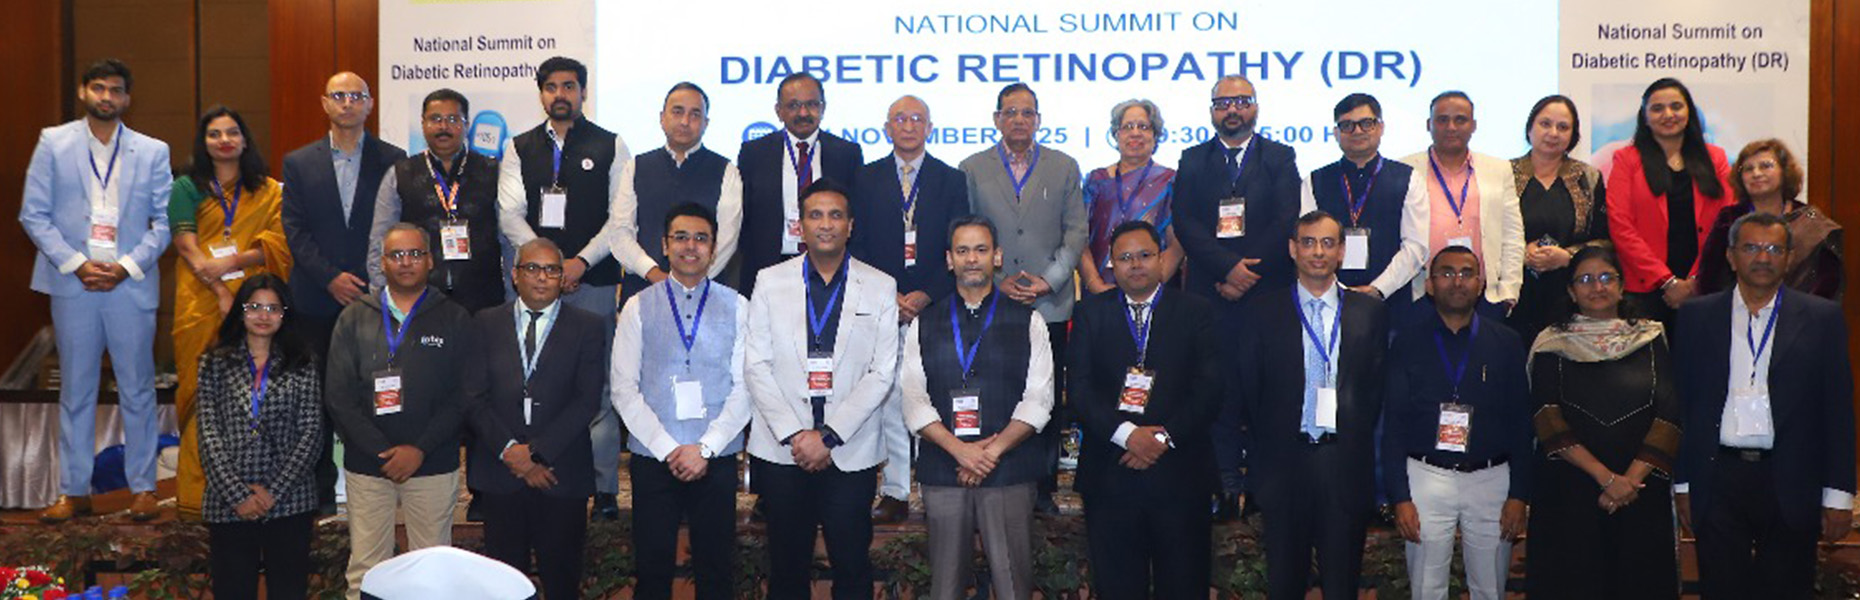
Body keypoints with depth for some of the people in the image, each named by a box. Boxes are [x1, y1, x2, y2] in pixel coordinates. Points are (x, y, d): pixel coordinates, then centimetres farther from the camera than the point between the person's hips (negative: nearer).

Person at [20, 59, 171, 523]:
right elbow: (33, 214, 2)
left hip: (132, 285, 0)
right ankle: (74, 491, 14)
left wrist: (128, 266, -9)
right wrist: (75, 264, -9)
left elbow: (165, 220, 3)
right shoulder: (53, 143, 6)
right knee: (76, 391, 6)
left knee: (137, 390, 4)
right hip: (72, 283, 0)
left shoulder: (152, 152, 6)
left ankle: (143, 486, 13)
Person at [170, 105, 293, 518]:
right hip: (201, 303, -1)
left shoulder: (269, 191, 12)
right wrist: (221, 294, -13)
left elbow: (279, 246, 2)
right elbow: (188, 248, -2)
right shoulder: (187, 188, 9)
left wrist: (233, 261, -14)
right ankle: (198, 494, 3)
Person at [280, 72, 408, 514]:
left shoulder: (392, 160, 6)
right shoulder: (299, 163, 9)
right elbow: (295, 230, 3)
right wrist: (330, 278, -9)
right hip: (317, 300, 1)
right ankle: (321, 490, 12)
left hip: (375, 296, -1)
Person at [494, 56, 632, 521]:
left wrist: (581, 261, -11)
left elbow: (622, 218, 1)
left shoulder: (611, 146, 8)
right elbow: (510, 216, 4)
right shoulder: (520, 149, 14)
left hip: (594, 282, -2)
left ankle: (604, 487, 3)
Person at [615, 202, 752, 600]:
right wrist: (667, 449, -10)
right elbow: (624, 389, -1)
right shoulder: (639, 308, 4)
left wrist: (705, 448, -11)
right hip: (652, 458, 0)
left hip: (716, 459, 0)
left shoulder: (735, 307, 4)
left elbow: (744, 387, -1)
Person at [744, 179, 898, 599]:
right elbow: (756, 366, 0)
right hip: (781, 449, 1)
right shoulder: (771, 282, 5)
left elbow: (882, 373, -3)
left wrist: (828, 435, -11)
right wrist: (793, 434, -10)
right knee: (787, 565, 9)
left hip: (851, 452, -1)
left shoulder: (880, 287, 3)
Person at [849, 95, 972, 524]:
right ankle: (895, 493, 6)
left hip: (935, 306, -1)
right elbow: (856, 246, 5)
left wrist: (926, 295, -8)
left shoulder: (952, 181, 8)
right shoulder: (865, 179, 10)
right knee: (889, 398, 0)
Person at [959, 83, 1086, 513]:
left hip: (1050, 304, 1)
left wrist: (1048, 280, -6)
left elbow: (1077, 232, 6)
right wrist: (997, 282, -6)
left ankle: (1044, 487, 14)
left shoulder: (1064, 167, 9)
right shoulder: (972, 169, 8)